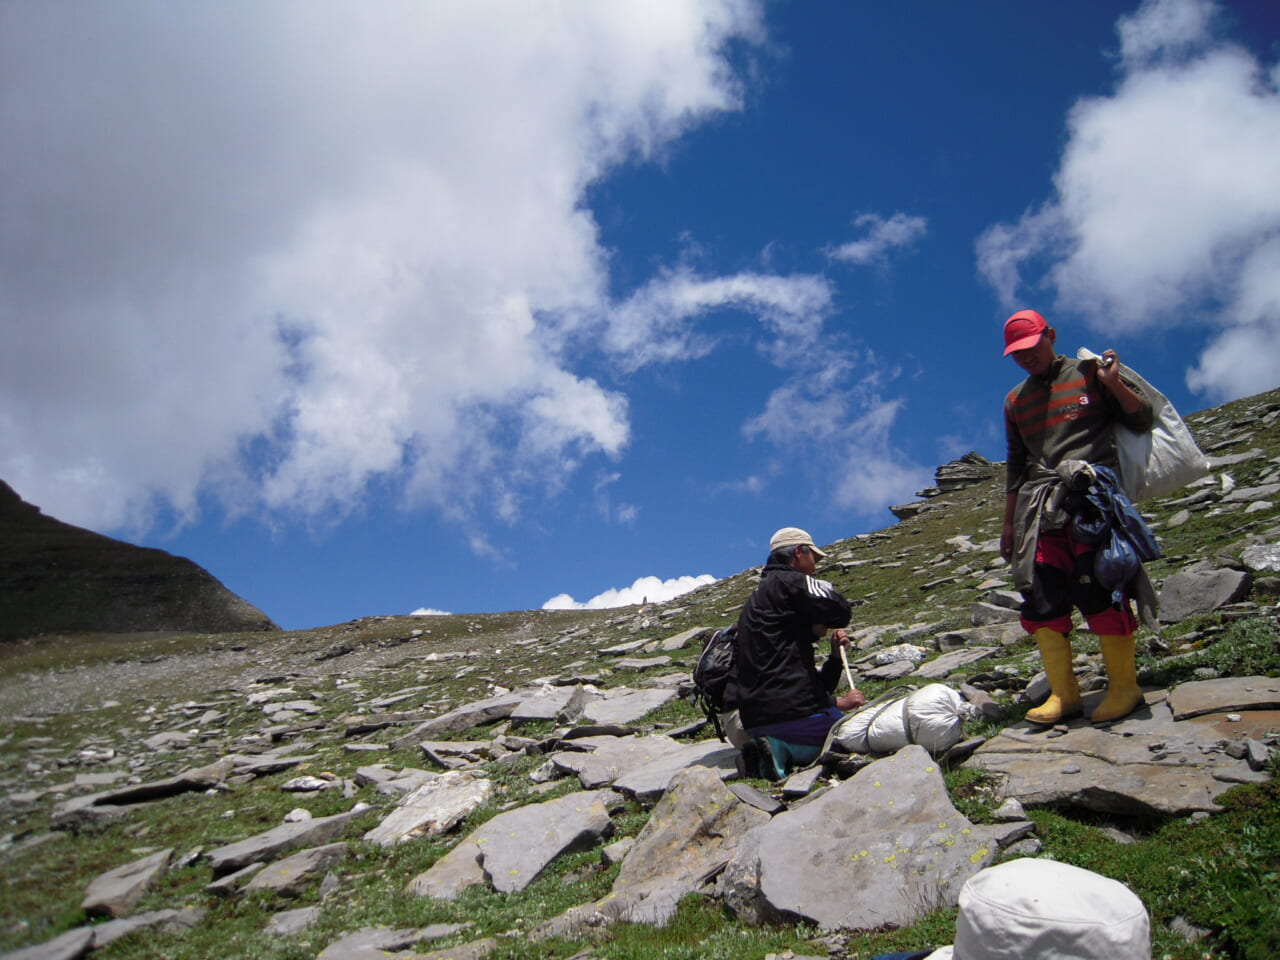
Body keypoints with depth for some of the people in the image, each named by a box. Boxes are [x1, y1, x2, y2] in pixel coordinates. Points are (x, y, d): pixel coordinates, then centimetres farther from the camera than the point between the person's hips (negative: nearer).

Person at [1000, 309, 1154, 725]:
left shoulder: (1088, 374, 9)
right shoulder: (1015, 401, 22)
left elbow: (1143, 420, 7)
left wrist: (1114, 384, -9)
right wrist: (1009, 524, 22)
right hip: (1041, 508, 5)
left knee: (1099, 589, -12)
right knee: (1041, 598, -4)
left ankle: (1124, 686, 2)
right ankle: (1063, 694, 3)